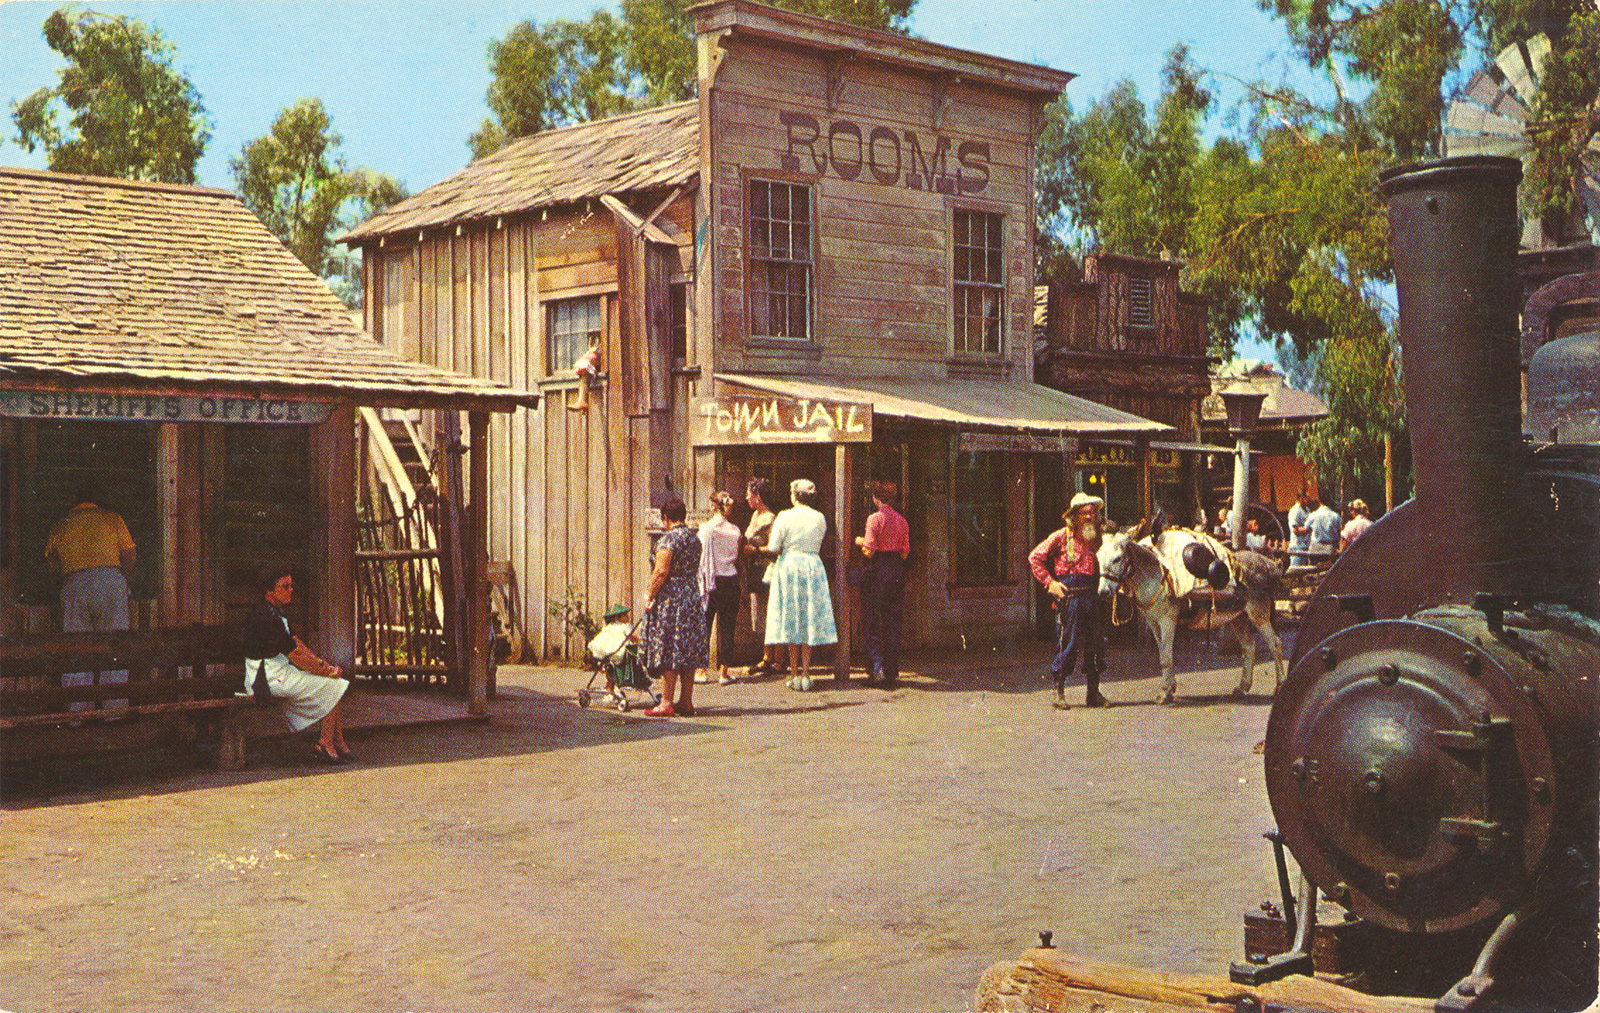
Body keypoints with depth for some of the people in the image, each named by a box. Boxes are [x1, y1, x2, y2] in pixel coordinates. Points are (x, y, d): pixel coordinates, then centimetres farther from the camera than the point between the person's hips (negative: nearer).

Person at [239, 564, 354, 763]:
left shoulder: (275, 612, 12)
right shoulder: (265, 618, -21)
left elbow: (297, 643, 14)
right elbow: (296, 656, -21)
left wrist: (324, 665, 1)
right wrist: (327, 671, -11)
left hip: (279, 671, 10)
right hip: (268, 677, -10)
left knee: (338, 680, 5)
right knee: (334, 686, -12)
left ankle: (338, 741, 4)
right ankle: (325, 744, -4)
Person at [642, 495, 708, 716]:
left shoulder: (668, 539, -12)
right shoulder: (694, 539, 12)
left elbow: (661, 571, -19)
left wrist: (650, 596, -10)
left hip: (670, 599, -8)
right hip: (693, 597, 8)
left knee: (668, 651, -5)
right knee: (688, 652, 9)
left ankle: (666, 704, -5)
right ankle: (686, 702, 12)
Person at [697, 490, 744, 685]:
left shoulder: (706, 529, -8)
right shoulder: (735, 530, 1)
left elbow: (700, 558, -7)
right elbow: (738, 559, 3)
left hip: (711, 580, -2)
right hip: (731, 581, 2)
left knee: (704, 625, 7)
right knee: (727, 626, 7)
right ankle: (723, 671, 7)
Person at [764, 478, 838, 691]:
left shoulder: (785, 517, -7)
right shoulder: (820, 518, 2)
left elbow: (773, 548, -7)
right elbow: (818, 545, 9)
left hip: (789, 565, -2)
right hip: (813, 567, 2)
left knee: (791, 620, 3)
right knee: (810, 622, 6)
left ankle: (795, 675, 3)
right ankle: (806, 674, 2)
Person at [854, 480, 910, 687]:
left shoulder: (875, 519, -10)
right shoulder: (902, 521, 6)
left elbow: (869, 552, -15)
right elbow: (905, 552, 8)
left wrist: (860, 541, 5)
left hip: (877, 570, -5)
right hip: (896, 571, 5)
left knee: (871, 623, 3)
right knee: (892, 622, 10)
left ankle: (877, 667, -7)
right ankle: (892, 671, 11)